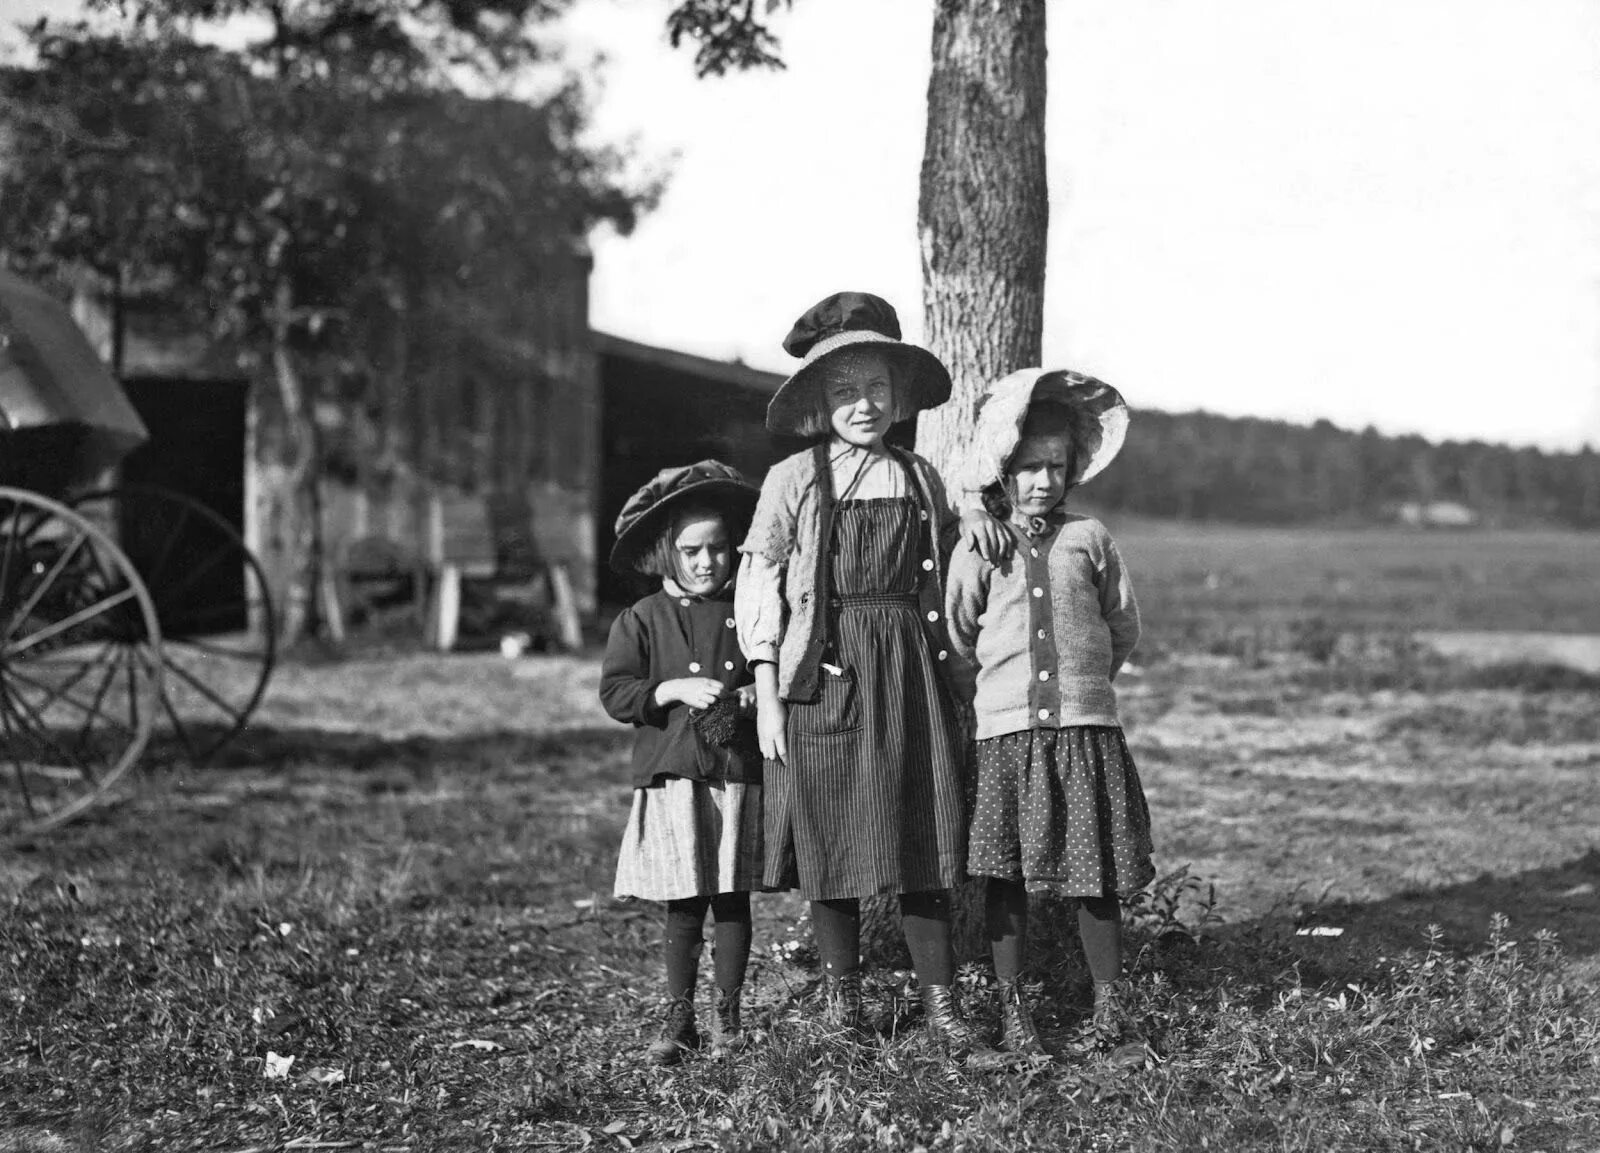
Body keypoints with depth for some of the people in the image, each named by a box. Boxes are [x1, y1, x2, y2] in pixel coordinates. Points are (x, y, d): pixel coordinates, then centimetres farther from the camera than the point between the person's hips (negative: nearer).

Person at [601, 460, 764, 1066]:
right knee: (683, 903, -1)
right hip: (672, 775, -1)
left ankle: (727, 1015, 15)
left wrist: (758, 695, -9)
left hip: (738, 773, 1)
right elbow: (615, 692, -2)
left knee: (733, 898, 5)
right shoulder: (641, 620, 4)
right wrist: (675, 689, -13)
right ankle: (678, 1020, 8)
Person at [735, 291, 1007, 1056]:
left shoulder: (919, 479, 10)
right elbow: (758, 584, -2)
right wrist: (767, 694, -7)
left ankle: (939, 1002, 6)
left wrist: (969, 518, 6)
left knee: (923, 835, 1)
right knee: (829, 839, 2)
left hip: (908, 673, 3)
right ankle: (841, 988, 18)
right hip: (823, 673, -3)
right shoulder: (793, 480, -1)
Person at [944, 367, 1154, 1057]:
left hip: (1086, 726, 1)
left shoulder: (1089, 540, 6)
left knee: (1097, 877, 3)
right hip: (1005, 734, -1)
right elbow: (956, 644, 9)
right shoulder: (977, 552, 3)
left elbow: (1124, 629, 15)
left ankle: (1107, 1006, 16)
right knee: (1006, 879, 3)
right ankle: (1011, 1009, 14)